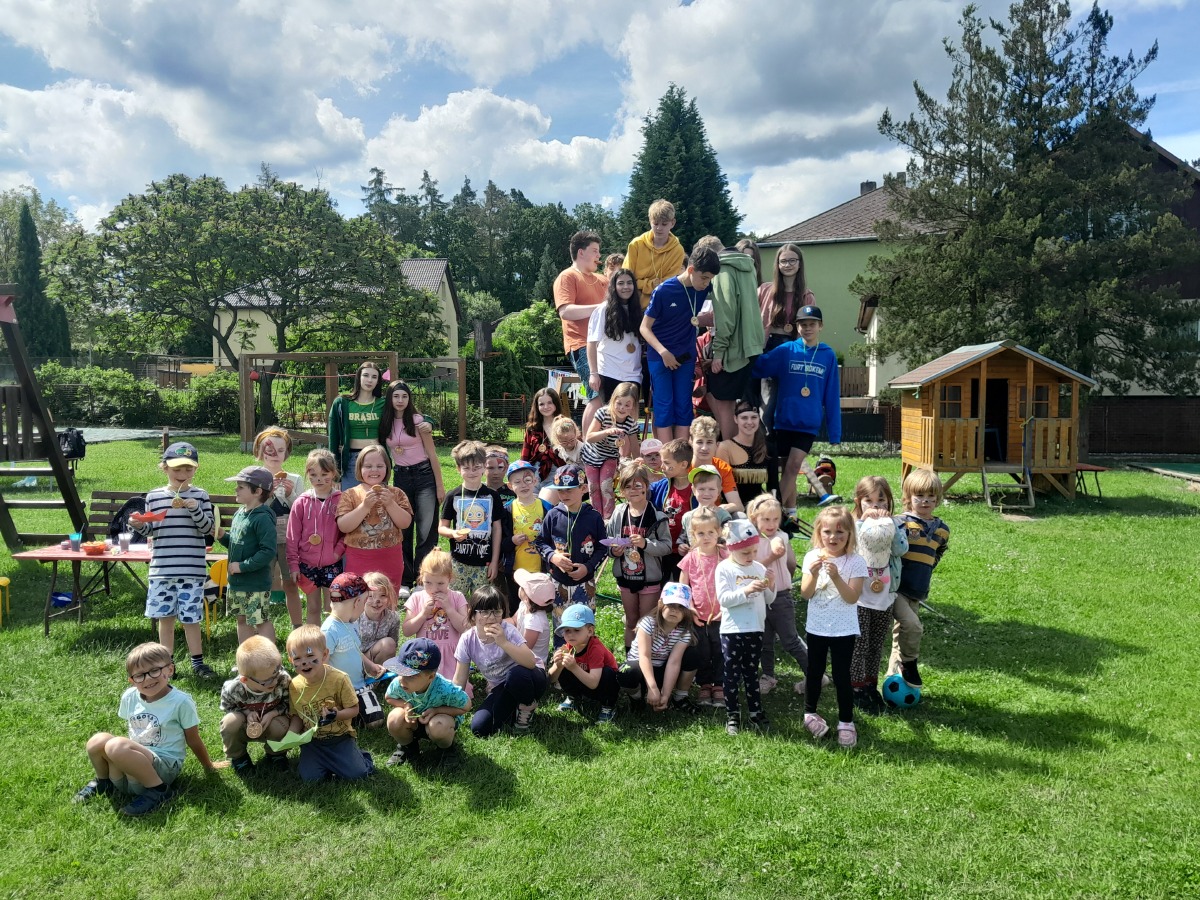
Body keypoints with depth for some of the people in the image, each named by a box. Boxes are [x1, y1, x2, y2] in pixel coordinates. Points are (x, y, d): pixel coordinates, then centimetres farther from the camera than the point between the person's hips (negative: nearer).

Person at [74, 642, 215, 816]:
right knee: (98, 740, -19)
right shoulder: (130, 697, 2)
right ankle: (104, 782, 11)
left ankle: (158, 790, -16)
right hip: (135, 762, 6)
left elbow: (194, 741, -1)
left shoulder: (181, 702, -12)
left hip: (164, 767, -6)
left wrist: (209, 767, 7)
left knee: (116, 746, -30)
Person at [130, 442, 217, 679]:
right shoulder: (154, 496, 5)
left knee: (190, 618, 3)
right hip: (161, 569, 2)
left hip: (192, 570, -2)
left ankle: (198, 662, 17)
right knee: (165, 617, 11)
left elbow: (208, 530, -5)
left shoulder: (200, 496, 0)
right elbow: (151, 530, 12)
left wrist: (195, 509, -19)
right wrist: (139, 525, -9)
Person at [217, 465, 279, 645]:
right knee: (242, 620, 19)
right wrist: (222, 536, 1)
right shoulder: (239, 514, 8)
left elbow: (268, 551, -26)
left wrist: (242, 566, -23)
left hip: (256, 584, -9)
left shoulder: (262, 519, -20)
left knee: (261, 622, 0)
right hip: (236, 582, 10)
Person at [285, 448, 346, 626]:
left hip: (332, 564, -1)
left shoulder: (341, 500, -6)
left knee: (332, 608, 5)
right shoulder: (302, 502, -3)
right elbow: (293, 536, 1)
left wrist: (339, 550, -14)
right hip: (307, 564, 2)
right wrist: (293, 564, -1)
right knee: (313, 608, 13)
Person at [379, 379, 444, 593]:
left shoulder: (418, 421, -6)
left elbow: (432, 455, -4)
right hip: (400, 477, 4)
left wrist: (440, 486, -6)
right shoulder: (385, 424, 4)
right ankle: (405, 581, 17)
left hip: (424, 475, -4)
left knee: (426, 531, -4)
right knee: (402, 531, 8)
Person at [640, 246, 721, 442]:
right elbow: (645, 327, -12)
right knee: (664, 407, -7)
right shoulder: (663, 291, -15)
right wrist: (663, 352, -25)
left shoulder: (703, 289, -3)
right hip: (660, 356, -4)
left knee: (684, 407, 3)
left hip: (686, 356, 4)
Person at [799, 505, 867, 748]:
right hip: (816, 628, 2)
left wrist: (836, 577, -30)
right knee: (814, 672, 15)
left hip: (843, 630, -2)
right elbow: (805, 594, -8)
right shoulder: (812, 557, -5)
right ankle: (809, 713, 35)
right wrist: (813, 574, -26)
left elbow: (852, 597, -17)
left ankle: (846, 721, 19)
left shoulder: (855, 562, -11)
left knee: (841, 676, 3)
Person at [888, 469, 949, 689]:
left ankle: (893, 675, 30)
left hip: (917, 593, 6)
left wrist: (923, 576, 16)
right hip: (894, 589, -6)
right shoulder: (901, 523, -11)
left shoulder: (942, 530, 8)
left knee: (901, 634, 16)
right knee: (912, 625, -24)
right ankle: (909, 663, 2)